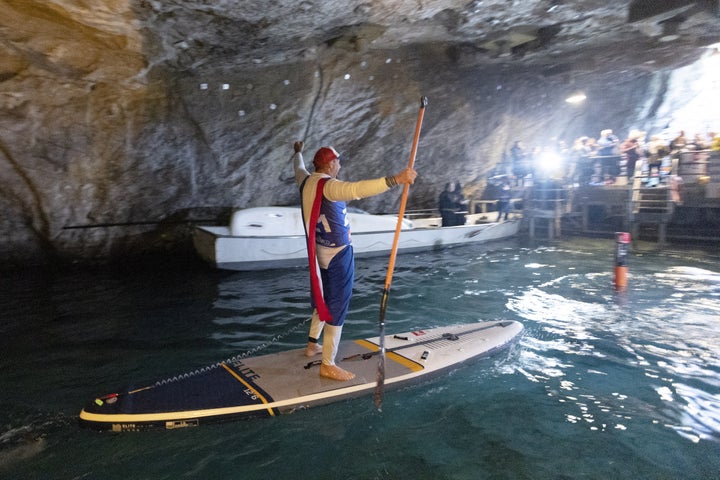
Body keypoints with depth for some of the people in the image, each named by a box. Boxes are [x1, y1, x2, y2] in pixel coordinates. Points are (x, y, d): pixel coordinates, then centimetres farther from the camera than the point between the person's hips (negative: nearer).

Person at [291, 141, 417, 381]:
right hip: (338, 255, -9)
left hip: (320, 252, 9)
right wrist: (396, 179, -49)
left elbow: (298, 168, 29)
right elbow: (357, 189, -41)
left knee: (323, 299, 24)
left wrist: (298, 152, 51)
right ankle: (328, 365, 5)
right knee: (337, 307, -2)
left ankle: (312, 344, 38)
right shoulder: (329, 186, -21)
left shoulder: (306, 181, 4)